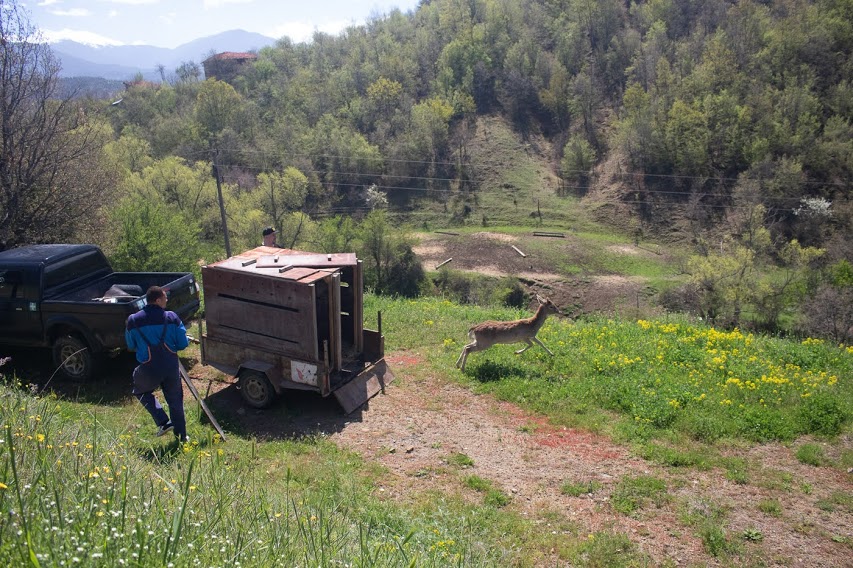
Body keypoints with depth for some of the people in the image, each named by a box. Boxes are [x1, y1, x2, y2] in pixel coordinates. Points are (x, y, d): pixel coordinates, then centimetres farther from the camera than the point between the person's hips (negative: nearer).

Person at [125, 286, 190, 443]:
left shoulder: (133, 321, -7)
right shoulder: (172, 318, -9)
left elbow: (131, 345, 7)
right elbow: (183, 344, -4)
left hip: (148, 370, -1)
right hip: (171, 367, 1)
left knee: (141, 391, 28)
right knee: (175, 400, 19)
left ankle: (163, 422, 14)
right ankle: (182, 436, 27)